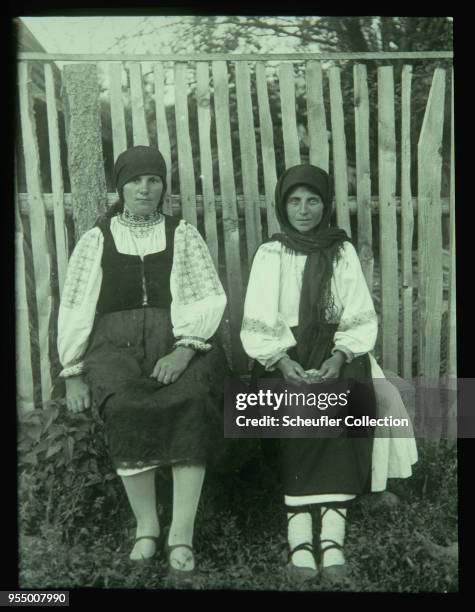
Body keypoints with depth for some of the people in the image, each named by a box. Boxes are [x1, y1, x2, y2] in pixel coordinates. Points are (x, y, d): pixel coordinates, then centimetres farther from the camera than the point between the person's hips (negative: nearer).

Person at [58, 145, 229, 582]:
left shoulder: (183, 235, 12)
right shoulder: (97, 240, 14)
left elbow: (210, 298, 3)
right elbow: (75, 309, 12)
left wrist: (183, 351, -13)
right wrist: (73, 374, 2)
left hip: (181, 343, 0)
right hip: (117, 342, 0)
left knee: (193, 403, -32)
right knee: (126, 407, -32)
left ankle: (182, 534, -27)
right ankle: (146, 525, -17)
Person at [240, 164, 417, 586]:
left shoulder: (343, 251, 10)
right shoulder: (269, 255, 8)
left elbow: (362, 319, 2)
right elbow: (256, 326, 0)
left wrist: (339, 356, -17)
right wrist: (282, 360, -18)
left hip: (337, 350, 0)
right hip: (283, 354, 0)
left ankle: (332, 537, -36)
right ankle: (300, 538, -36)